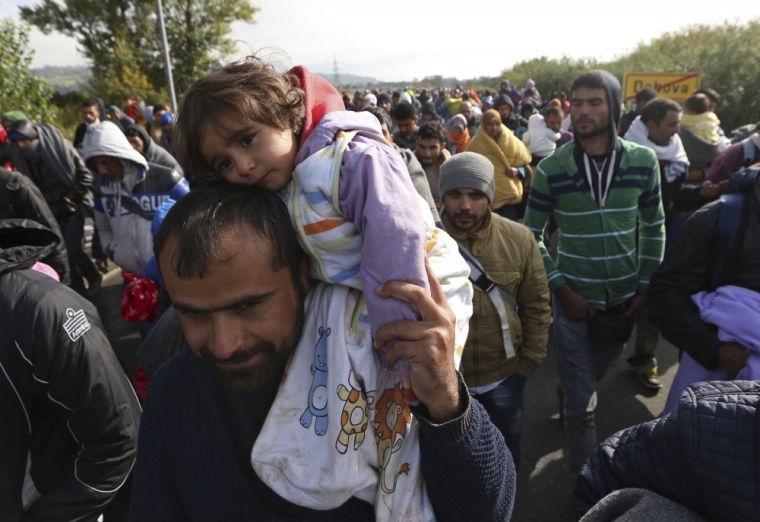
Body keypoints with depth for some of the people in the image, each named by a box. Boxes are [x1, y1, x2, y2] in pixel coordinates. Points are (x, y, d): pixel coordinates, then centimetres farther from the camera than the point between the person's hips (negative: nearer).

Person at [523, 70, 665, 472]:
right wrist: (561, 289, -12)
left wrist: (646, 286, 1)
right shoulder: (550, 169, -11)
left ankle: (567, 393, 58)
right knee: (582, 397, 7)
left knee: (593, 377, 26)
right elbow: (531, 236, -5)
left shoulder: (643, 161, -4)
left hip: (624, 299, 3)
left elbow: (654, 227, 6)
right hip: (575, 299, -3)